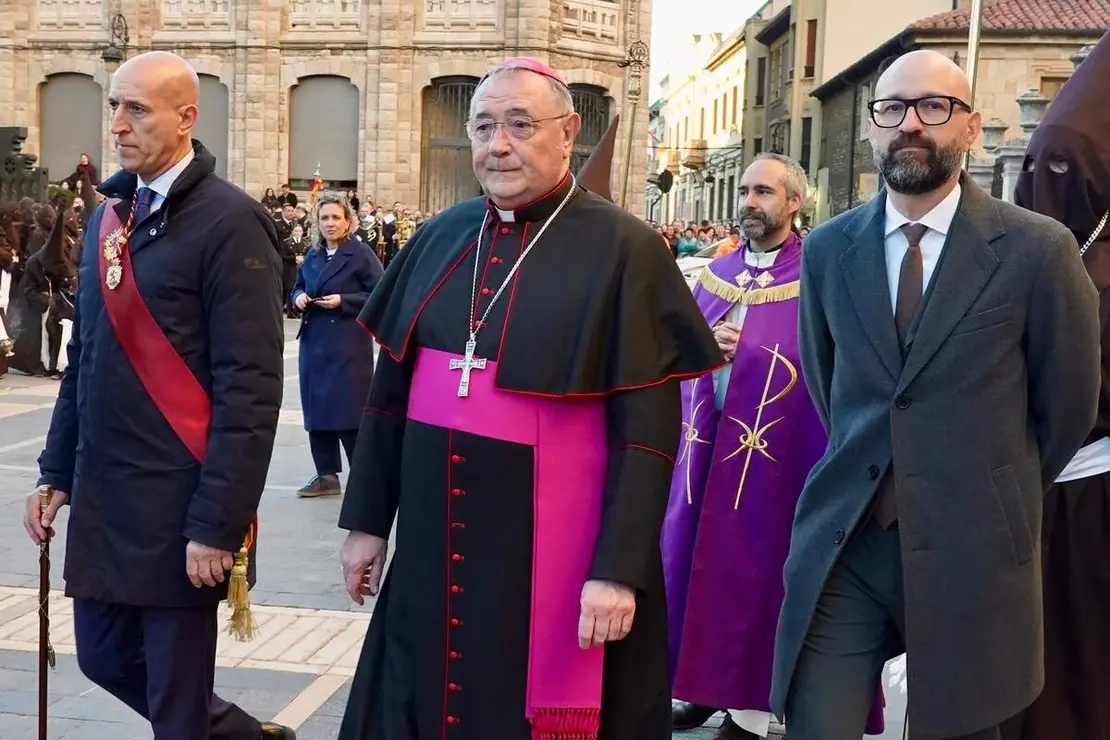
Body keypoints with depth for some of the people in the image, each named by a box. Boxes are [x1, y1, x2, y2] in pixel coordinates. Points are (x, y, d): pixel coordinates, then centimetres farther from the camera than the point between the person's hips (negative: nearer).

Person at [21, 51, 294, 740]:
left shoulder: (229, 221, -13)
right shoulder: (109, 215, 11)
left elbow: (250, 387, -17)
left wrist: (217, 523, -19)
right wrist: (57, 471, 14)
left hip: (176, 504, -8)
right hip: (102, 498, 8)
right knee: (105, 657, 19)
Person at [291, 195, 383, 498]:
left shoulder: (361, 254, -7)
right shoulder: (312, 255, 13)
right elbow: (298, 287, 23)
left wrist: (343, 301, -18)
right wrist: (298, 297, 1)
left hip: (349, 345, -7)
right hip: (313, 342, 7)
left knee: (349, 409, -6)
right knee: (316, 407, 8)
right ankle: (326, 475, 17)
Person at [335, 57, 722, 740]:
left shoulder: (622, 249, -9)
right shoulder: (440, 239, 5)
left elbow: (647, 428, -12)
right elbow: (391, 388, 11)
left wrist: (619, 569, -16)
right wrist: (369, 519, 11)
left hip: (553, 553, -4)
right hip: (433, 544, 5)